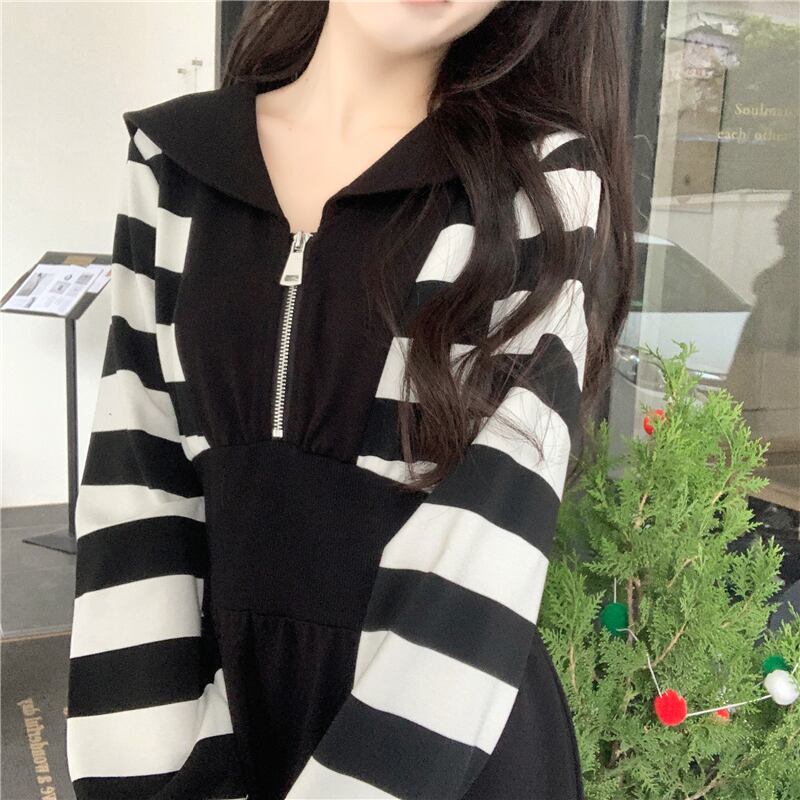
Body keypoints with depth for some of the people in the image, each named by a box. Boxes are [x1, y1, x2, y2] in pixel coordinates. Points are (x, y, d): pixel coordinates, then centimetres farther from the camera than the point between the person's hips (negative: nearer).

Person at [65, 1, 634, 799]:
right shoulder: (173, 159, -1)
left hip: (452, 728, -2)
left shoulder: (546, 179, -11)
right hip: (233, 694, 3)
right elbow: (137, 476, -4)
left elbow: (491, 522, -18)